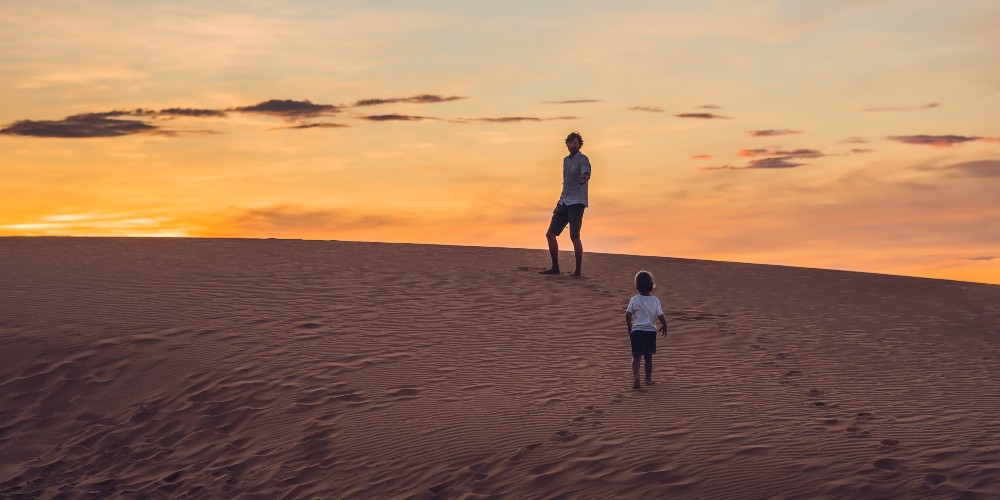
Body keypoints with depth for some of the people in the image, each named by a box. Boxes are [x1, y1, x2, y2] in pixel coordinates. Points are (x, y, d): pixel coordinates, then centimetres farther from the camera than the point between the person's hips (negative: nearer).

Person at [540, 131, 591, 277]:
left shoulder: (582, 159, -6)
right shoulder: (566, 160, 17)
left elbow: (586, 172, -28)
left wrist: (584, 178, -51)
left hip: (577, 203, -8)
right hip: (564, 203, 8)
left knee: (574, 237, -11)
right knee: (550, 234, 3)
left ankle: (578, 271, -3)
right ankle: (555, 268, 13)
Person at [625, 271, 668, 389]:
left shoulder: (634, 300, -6)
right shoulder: (655, 300, -5)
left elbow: (628, 316, -6)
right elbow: (661, 316, -6)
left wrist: (630, 327, 12)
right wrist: (665, 327, 12)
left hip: (636, 331, -1)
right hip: (650, 331, 1)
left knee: (636, 357, 0)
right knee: (648, 357, 15)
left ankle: (636, 376, -21)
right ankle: (648, 378, 24)